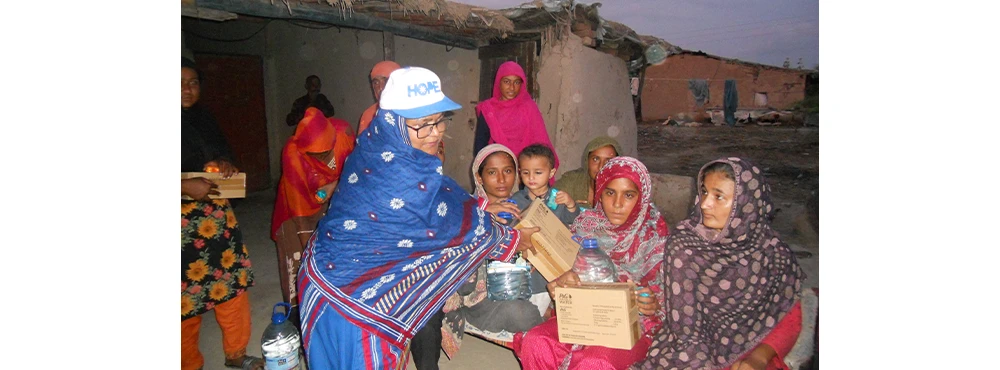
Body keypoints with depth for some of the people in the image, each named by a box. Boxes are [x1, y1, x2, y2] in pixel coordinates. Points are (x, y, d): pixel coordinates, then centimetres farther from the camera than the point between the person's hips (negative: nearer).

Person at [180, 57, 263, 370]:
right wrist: (186, 186, -22)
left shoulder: (202, 118, 11)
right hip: (184, 219, -7)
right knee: (188, 294, 2)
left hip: (217, 213, 7)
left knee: (233, 281, 12)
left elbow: (222, 152, 22)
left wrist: (226, 164, 0)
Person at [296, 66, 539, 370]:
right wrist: (513, 238, 0)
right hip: (352, 296, -9)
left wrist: (485, 208, 9)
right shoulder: (407, 174, -30)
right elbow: (462, 226, -16)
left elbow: (431, 205, 10)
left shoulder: (374, 144, -4)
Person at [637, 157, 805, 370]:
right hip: (691, 352, 0)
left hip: (749, 352, 1)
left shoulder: (773, 253, -5)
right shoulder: (682, 245, -7)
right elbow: (684, 319, -8)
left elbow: (789, 318, 4)